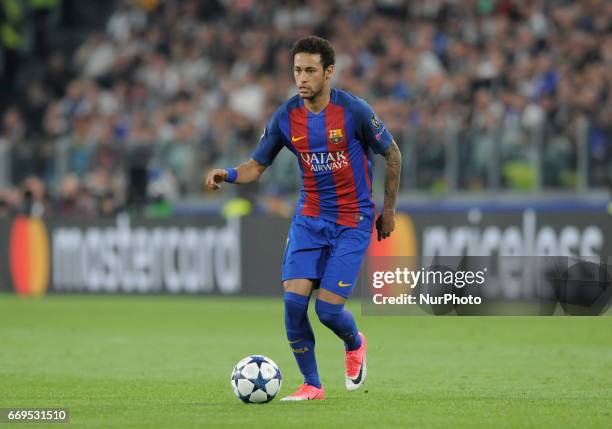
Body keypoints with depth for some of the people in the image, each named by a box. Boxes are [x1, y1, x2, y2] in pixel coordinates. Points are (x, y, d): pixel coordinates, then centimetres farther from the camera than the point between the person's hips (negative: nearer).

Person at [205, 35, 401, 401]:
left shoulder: (354, 111, -14)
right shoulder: (287, 117, -4)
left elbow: (392, 154, -1)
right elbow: (257, 166, 5)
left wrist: (389, 210, 3)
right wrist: (228, 175, -17)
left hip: (353, 222, -4)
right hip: (310, 219, 4)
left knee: (328, 308, -11)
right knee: (294, 299, -12)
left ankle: (355, 345, 26)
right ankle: (312, 386, 4)